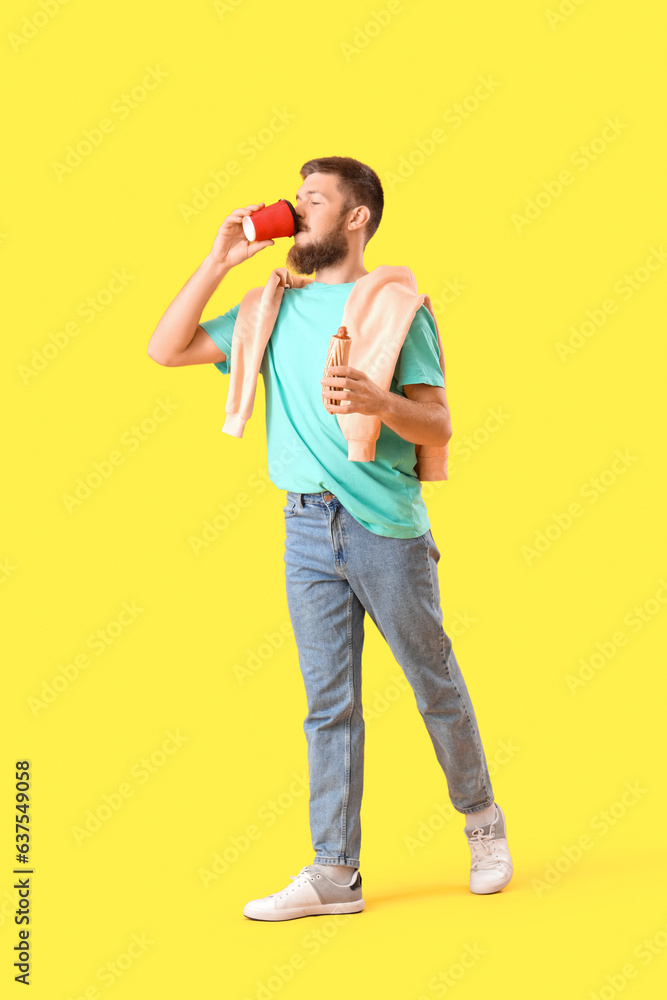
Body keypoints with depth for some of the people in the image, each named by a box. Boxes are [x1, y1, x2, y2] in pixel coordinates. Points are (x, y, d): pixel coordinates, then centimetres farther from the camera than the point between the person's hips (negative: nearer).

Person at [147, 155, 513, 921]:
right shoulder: (276, 311, 13)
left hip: (386, 527, -4)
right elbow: (166, 349, 12)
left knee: (435, 684, 7)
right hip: (306, 529, 4)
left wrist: (379, 401, -27)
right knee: (328, 703, 5)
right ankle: (334, 873, 10)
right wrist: (218, 262, 5)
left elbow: (438, 427, -7)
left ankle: (482, 820, 30)